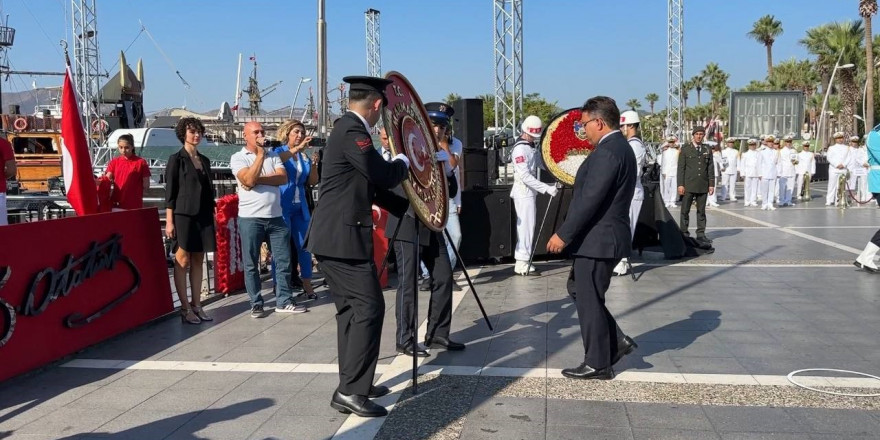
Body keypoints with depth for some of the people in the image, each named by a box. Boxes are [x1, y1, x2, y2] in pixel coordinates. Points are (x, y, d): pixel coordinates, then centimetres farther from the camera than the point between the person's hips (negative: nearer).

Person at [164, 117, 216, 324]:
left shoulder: (205, 160, 15)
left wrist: (212, 215, 14)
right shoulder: (176, 159, -1)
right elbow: (170, 191, -6)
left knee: (198, 261, 7)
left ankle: (197, 305, 12)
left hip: (203, 215, 6)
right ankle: (185, 308, 2)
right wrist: (169, 221, -12)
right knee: (183, 261, -2)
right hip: (183, 215, -6)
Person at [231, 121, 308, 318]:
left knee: (283, 260, 5)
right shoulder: (238, 158, 0)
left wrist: (258, 180, -13)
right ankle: (256, 304, 15)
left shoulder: (273, 155, 11)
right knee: (251, 264, 4)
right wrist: (260, 154, -12)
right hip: (250, 218, -3)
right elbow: (248, 179, -17)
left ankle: (284, 301, 15)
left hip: (276, 217, 4)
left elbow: (283, 177, -5)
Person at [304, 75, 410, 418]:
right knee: (369, 306, -8)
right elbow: (383, 176, -18)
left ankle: (351, 384, 23)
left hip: (333, 236, 10)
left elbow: (370, 185, 22)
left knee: (351, 309, 15)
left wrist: (407, 210, 24)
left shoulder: (347, 129, 17)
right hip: (343, 237, -10)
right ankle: (350, 391, -5)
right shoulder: (353, 131, -15)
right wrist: (404, 162, 3)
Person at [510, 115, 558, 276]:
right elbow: (525, 176, -23)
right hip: (523, 192, -10)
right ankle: (522, 263, -3)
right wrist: (546, 188, -25)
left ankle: (523, 261, 19)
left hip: (529, 192, 10)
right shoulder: (520, 149, -18)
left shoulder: (530, 146, 13)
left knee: (527, 226, 12)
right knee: (526, 226, -7)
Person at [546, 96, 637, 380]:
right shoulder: (620, 147, 13)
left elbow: (589, 200, -25)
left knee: (589, 301, 2)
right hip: (603, 237, 10)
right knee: (579, 290, 20)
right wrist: (570, 233, 19)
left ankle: (597, 364, 14)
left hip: (597, 240, -10)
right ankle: (617, 342, 22)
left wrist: (563, 235, -18)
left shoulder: (607, 152, -21)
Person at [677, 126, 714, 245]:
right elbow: (681, 167, -2)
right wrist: (680, 184, -8)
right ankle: (684, 233, 8)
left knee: (701, 211, 6)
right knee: (685, 210, 1)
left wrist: (711, 184, 4)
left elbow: (711, 168, 10)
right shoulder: (685, 148, 2)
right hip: (688, 185, -3)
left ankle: (701, 234, 11)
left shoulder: (707, 149, 10)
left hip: (703, 186, 3)